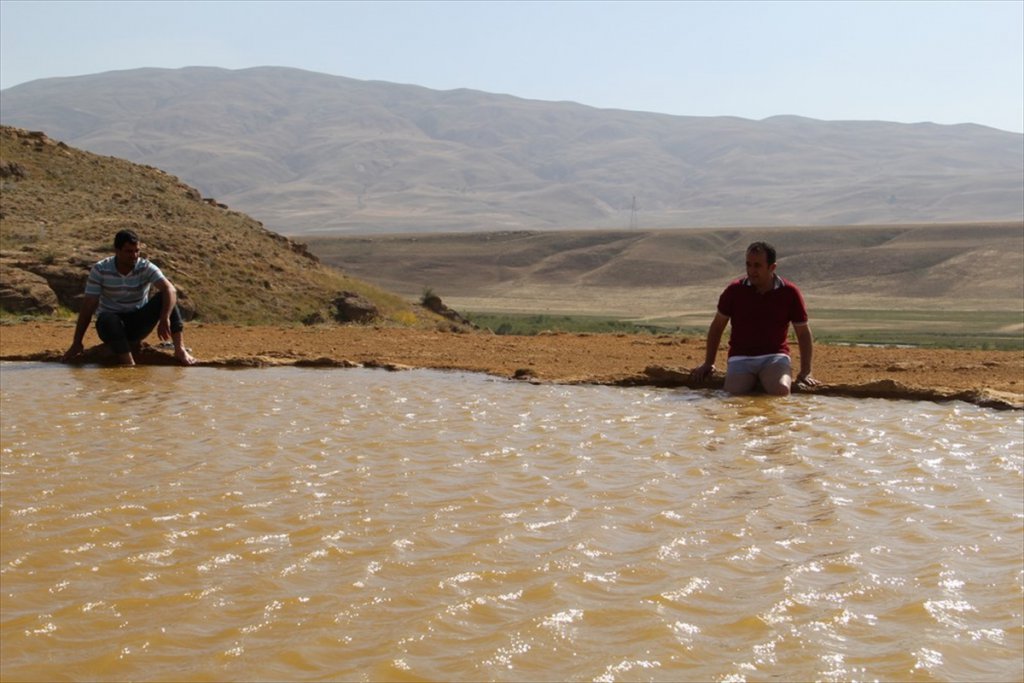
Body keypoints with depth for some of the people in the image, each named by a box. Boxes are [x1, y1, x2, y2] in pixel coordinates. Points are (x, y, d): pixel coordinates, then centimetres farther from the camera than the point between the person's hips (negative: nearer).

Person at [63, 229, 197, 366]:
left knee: (165, 297, -24)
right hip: (112, 323, -1)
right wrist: (77, 343, -17)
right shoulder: (100, 270, -15)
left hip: (139, 322, 1)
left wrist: (165, 319, -46)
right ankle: (129, 365, -42)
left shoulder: (146, 268, -14)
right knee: (106, 318, -37)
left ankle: (180, 349, -30)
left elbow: (170, 290, -29)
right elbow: (88, 307, -14)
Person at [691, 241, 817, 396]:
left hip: (775, 357, -1)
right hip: (741, 358, 1)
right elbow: (717, 326, 13)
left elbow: (804, 333, 7)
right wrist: (708, 364, 14)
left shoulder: (789, 293, 0)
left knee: (781, 390, -31)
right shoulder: (734, 290, 2)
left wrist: (805, 373, 1)